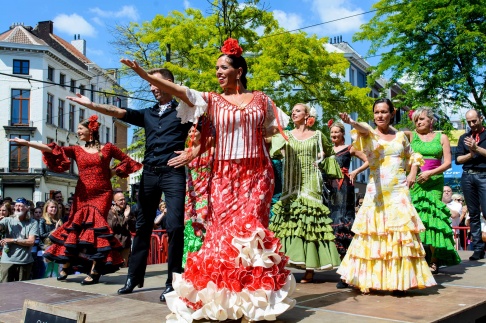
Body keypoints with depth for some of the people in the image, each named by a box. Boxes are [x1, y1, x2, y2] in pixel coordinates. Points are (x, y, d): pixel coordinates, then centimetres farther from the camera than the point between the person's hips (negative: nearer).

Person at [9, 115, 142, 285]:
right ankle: (66, 265, 11)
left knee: (95, 224, -12)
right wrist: (27, 143, -12)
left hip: (102, 194, -2)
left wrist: (114, 171, 1)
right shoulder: (77, 150, 9)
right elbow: (52, 150, -3)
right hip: (83, 194, 2)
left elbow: (127, 160, 14)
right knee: (77, 225, -3)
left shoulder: (107, 148, 6)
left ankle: (95, 271, -10)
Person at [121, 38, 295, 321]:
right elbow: (179, 91, -8)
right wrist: (145, 74, -19)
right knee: (224, 229, -4)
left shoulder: (261, 99, 8)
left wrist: (252, 138, 4)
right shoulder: (212, 100, 5)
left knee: (251, 228, -6)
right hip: (225, 174, 0)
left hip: (256, 173, 0)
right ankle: (225, 298, 6)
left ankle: (253, 297, 6)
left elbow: (273, 128, 20)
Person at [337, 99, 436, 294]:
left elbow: (412, 156, 26)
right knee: (374, 234, -1)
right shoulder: (370, 134, 2)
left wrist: (412, 174, 6)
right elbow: (363, 130, -22)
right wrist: (351, 122, -46)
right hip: (376, 191, -2)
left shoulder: (401, 136, 12)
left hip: (399, 190, 2)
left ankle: (400, 281, 3)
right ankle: (368, 280, 7)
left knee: (400, 233, -3)